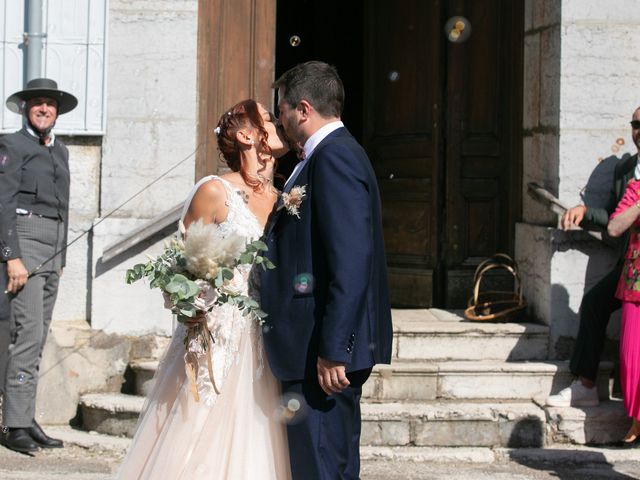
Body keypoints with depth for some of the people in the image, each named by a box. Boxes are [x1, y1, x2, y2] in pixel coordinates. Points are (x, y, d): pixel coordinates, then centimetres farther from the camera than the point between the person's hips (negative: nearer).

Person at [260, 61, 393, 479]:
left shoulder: (335, 157, -15)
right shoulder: (335, 154, 17)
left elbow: (351, 261, -23)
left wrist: (332, 350, -23)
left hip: (324, 353, -11)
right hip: (326, 345, 11)